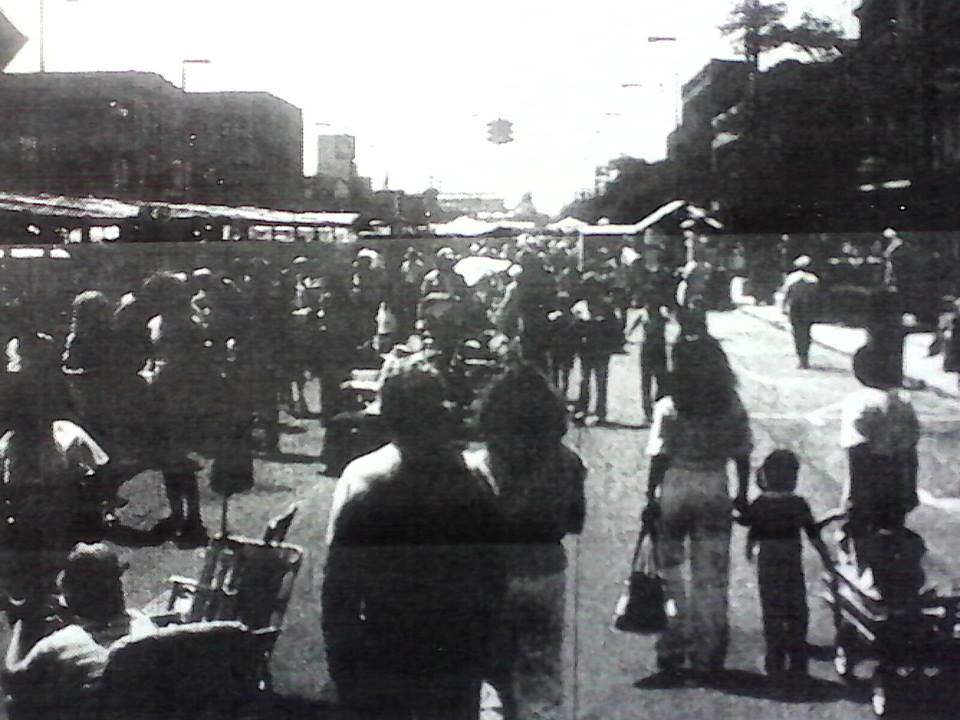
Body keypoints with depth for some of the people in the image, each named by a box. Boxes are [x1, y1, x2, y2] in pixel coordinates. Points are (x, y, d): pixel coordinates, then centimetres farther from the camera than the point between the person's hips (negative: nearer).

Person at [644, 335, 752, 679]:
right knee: (712, 573, 9)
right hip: (715, 488, 2)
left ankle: (675, 648, 12)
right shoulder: (732, 406, -2)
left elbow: (659, 456, -9)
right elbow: (742, 455, 3)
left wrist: (651, 496, 0)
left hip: (675, 486, -2)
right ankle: (707, 655, 15)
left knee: (671, 563, 14)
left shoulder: (669, 407, -11)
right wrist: (742, 494, 15)